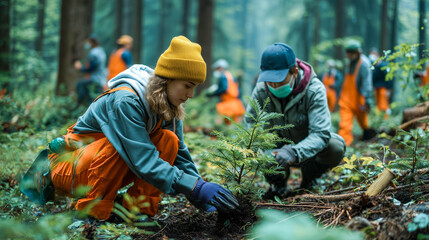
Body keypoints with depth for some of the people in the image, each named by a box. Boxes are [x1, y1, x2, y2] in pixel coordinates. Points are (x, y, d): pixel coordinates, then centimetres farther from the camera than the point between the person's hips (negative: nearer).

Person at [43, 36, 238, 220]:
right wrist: (197, 187, -37)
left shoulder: (169, 106, -6)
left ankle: (140, 207, -12)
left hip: (112, 172, 7)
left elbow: (179, 154, -2)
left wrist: (202, 200, -13)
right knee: (116, 144, -37)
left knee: (168, 140, -14)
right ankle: (92, 210, -21)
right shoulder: (126, 101, -30)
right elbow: (145, 163, -34)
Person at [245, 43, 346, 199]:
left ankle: (309, 178, -1)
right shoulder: (261, 90, -19)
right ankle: (278, 183, 1)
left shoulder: (314, 90, -28)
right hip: (279, 147, 2)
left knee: (336, 147, -33)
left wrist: (295, 153, -56)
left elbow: (320, 133, -37)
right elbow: (250, 124, -16)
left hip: (307, 148, -2)